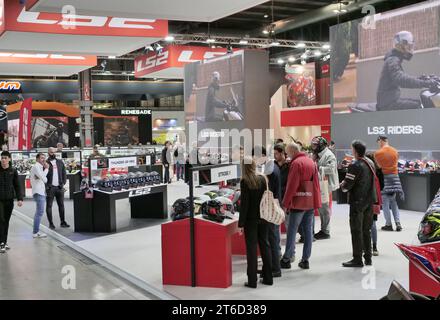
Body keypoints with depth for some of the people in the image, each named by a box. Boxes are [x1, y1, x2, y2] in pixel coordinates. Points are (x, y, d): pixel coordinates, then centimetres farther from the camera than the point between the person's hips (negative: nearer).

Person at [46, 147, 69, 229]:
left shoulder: (60, 162, 12)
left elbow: (64, 173, 14)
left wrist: (63, 183, 3)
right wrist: (46, 185, -13)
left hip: (59, 187, 4)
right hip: (50, 188, -4)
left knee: (61, 205, 7)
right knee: (49, 206, 1)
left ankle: (63, 222, 13)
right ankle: (51, 223, 7)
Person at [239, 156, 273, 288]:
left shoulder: (245, 182, -13)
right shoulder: (262, 179, 0)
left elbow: (244, 203, -14)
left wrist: (241, 222, -10)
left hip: (251, 219, -4)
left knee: (251, 248, 2)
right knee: (265, 245, 14)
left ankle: (252, 281, 5)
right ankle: (268, 278, 20)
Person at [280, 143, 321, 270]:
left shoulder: (296, 163, -13)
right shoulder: (311, 162, 12)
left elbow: (291, 186, -17)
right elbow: (316, 183, 15)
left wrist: (285, 203, -12)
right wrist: (316, 201, 17)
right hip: (311, 202, 7)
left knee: (292, 232, 0)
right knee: (308, 231, 8)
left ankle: (287, 259, 5)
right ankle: (305, 260, 11)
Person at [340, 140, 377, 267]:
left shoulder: (355, 166, -19)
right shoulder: (370, 163, 7)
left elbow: (348, 184, -20)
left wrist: (343, 186, 3)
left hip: (358, 201, -8)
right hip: (370, 200, 8)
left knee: (356, 231, 0)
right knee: (366, 230, 16)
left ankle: (357, 259, 4)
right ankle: (368, 258, 23)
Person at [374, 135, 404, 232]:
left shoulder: (378, 153, -10)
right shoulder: (395, 151, 6)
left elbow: (378, 166, -9)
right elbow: (396, 163, 6)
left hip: (384, 177, -5)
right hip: (395, 177, 5)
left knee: (385, 202, 3)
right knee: (394, 202, 13)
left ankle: (389, 224, 5)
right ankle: (398, 223, 5)